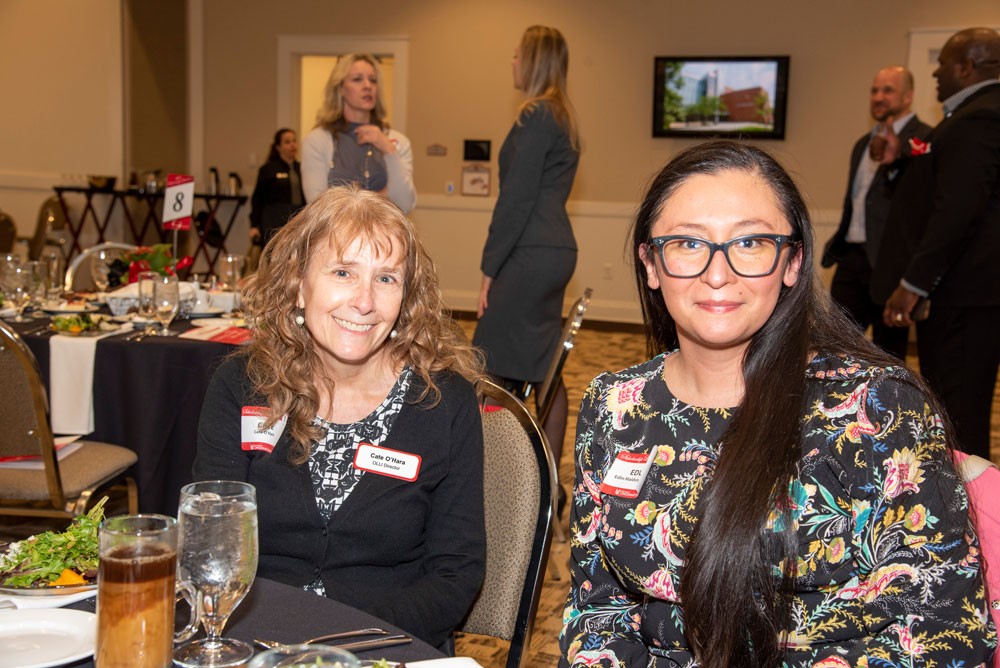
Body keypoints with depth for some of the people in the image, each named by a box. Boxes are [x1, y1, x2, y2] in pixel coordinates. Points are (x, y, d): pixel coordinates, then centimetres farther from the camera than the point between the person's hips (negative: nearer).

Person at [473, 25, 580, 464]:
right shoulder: (562, 117, 18)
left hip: (531, 255, -10)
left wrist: (490, 267, -12)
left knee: (498, 370, -4)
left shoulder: (536, 116, -11)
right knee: (544, 372, 13)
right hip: (555, 251, 10)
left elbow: (517, 198, -16)